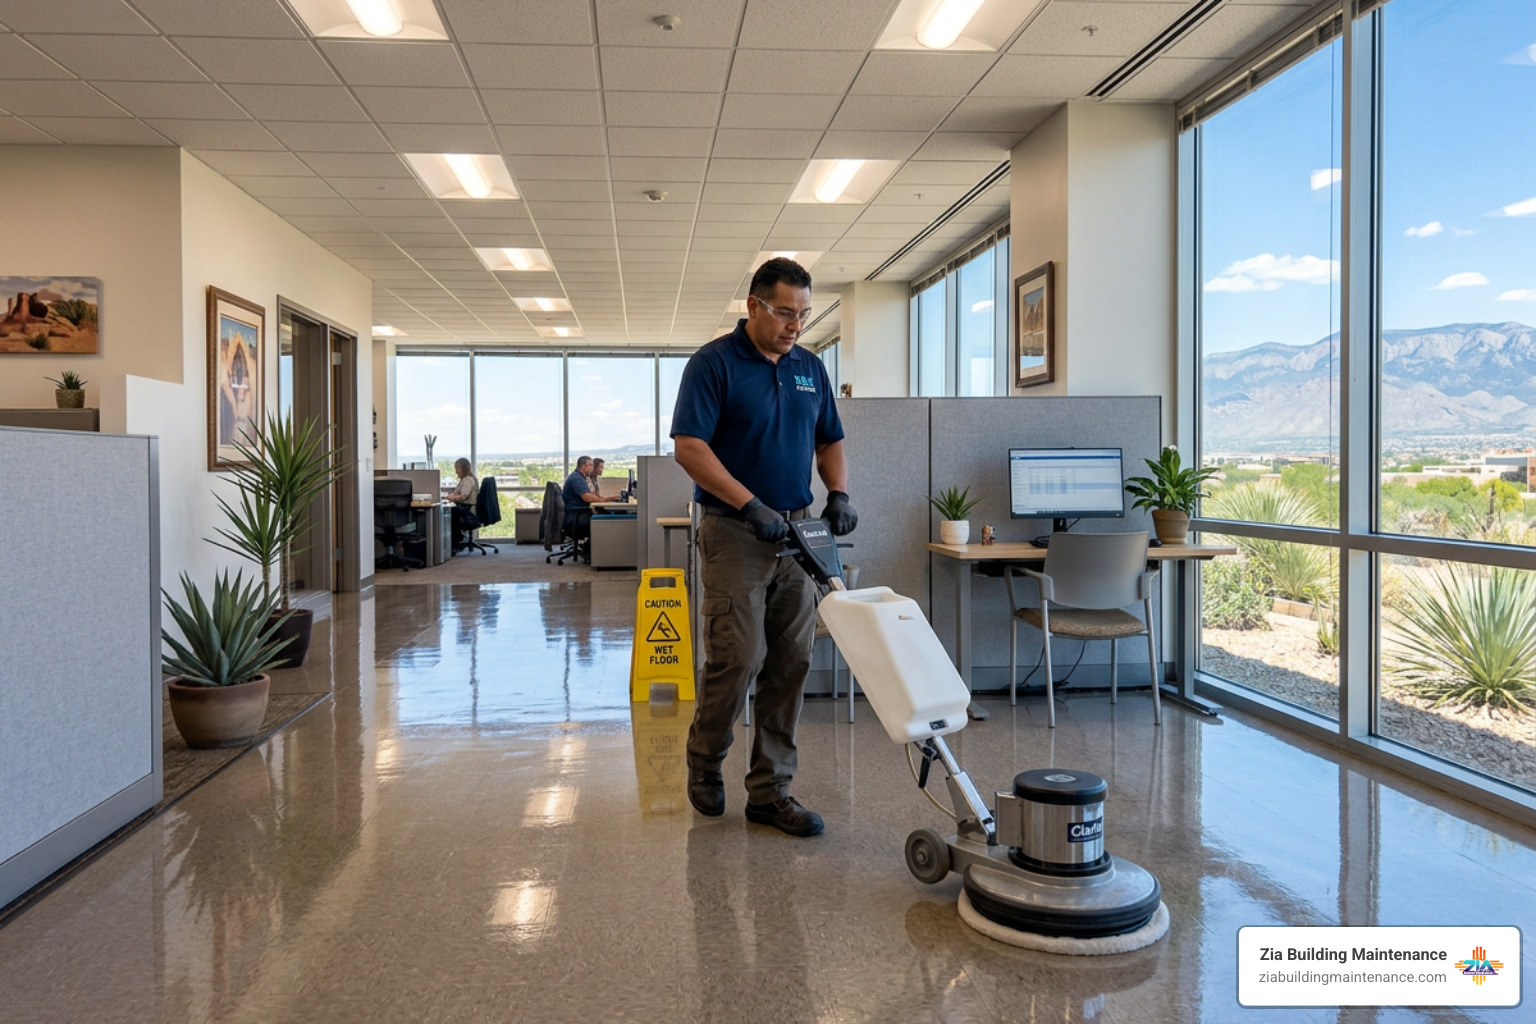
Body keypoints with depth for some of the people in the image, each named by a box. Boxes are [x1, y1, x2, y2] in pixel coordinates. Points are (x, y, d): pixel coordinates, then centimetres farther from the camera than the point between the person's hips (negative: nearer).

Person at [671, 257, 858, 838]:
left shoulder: (810, 368, 13)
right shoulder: (714, 363, -7)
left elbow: (830, 442, 19)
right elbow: (689, 447, -14)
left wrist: (838, 495, -1)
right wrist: (751, 505, -21)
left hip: (797, 531, 6)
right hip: (735, 533, -6)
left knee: (791, 664, 4)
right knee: (737, 658, -7)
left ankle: (770, 791, 13)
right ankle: (704, 761, 20)